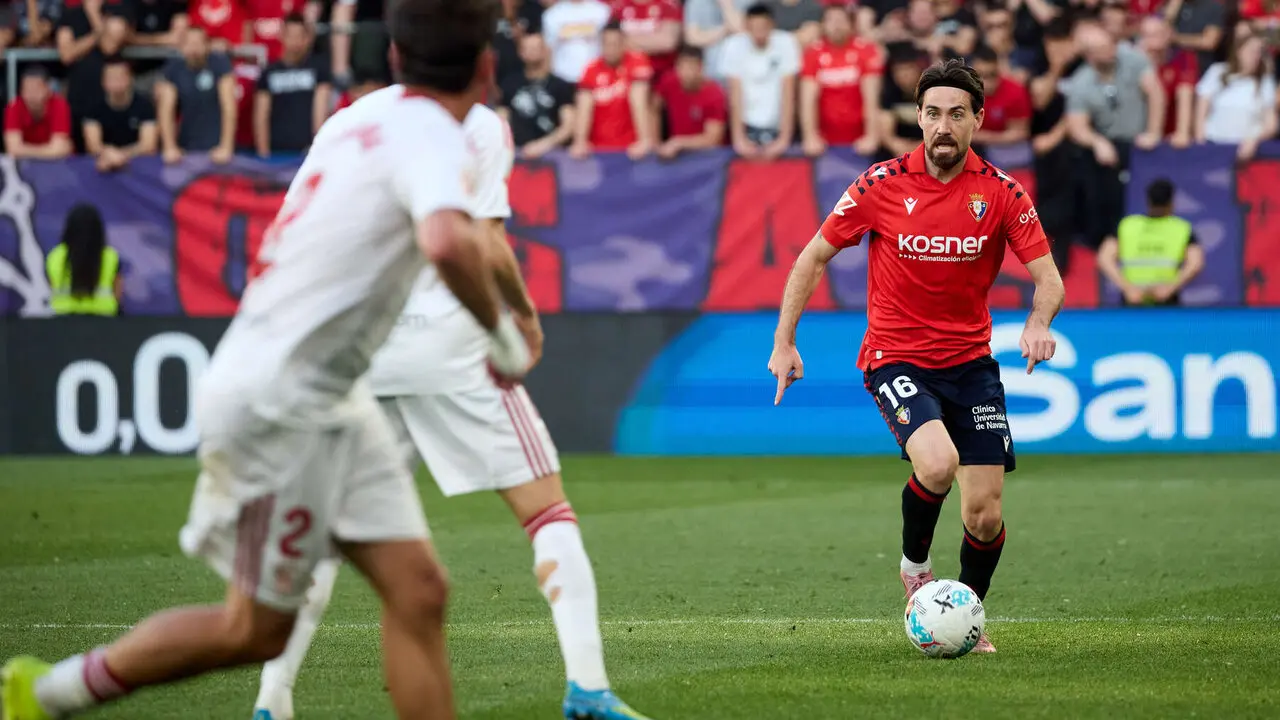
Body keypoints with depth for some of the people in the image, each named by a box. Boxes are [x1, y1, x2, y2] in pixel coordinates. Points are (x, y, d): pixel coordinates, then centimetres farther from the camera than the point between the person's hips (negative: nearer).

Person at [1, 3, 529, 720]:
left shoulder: (365, 116, 9)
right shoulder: (432, 135, -17)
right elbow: (448, 243, -37)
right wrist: (502, 332, -23)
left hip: (332, 402, 9)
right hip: (275, 408, -9)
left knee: (419, 590, 0)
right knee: (256, 631, 4)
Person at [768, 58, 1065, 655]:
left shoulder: (1000, 193, -5)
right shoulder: (881, 184, -7)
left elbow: (1047, 276, -5)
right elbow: (814, 256, 3)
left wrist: (1038, 323, -27)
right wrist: (784, 341, -2)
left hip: (970, 362, 2)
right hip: (896, 358, -2)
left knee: (985, 516, -3)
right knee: (937, 462, -30)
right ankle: (914, 563, 0)